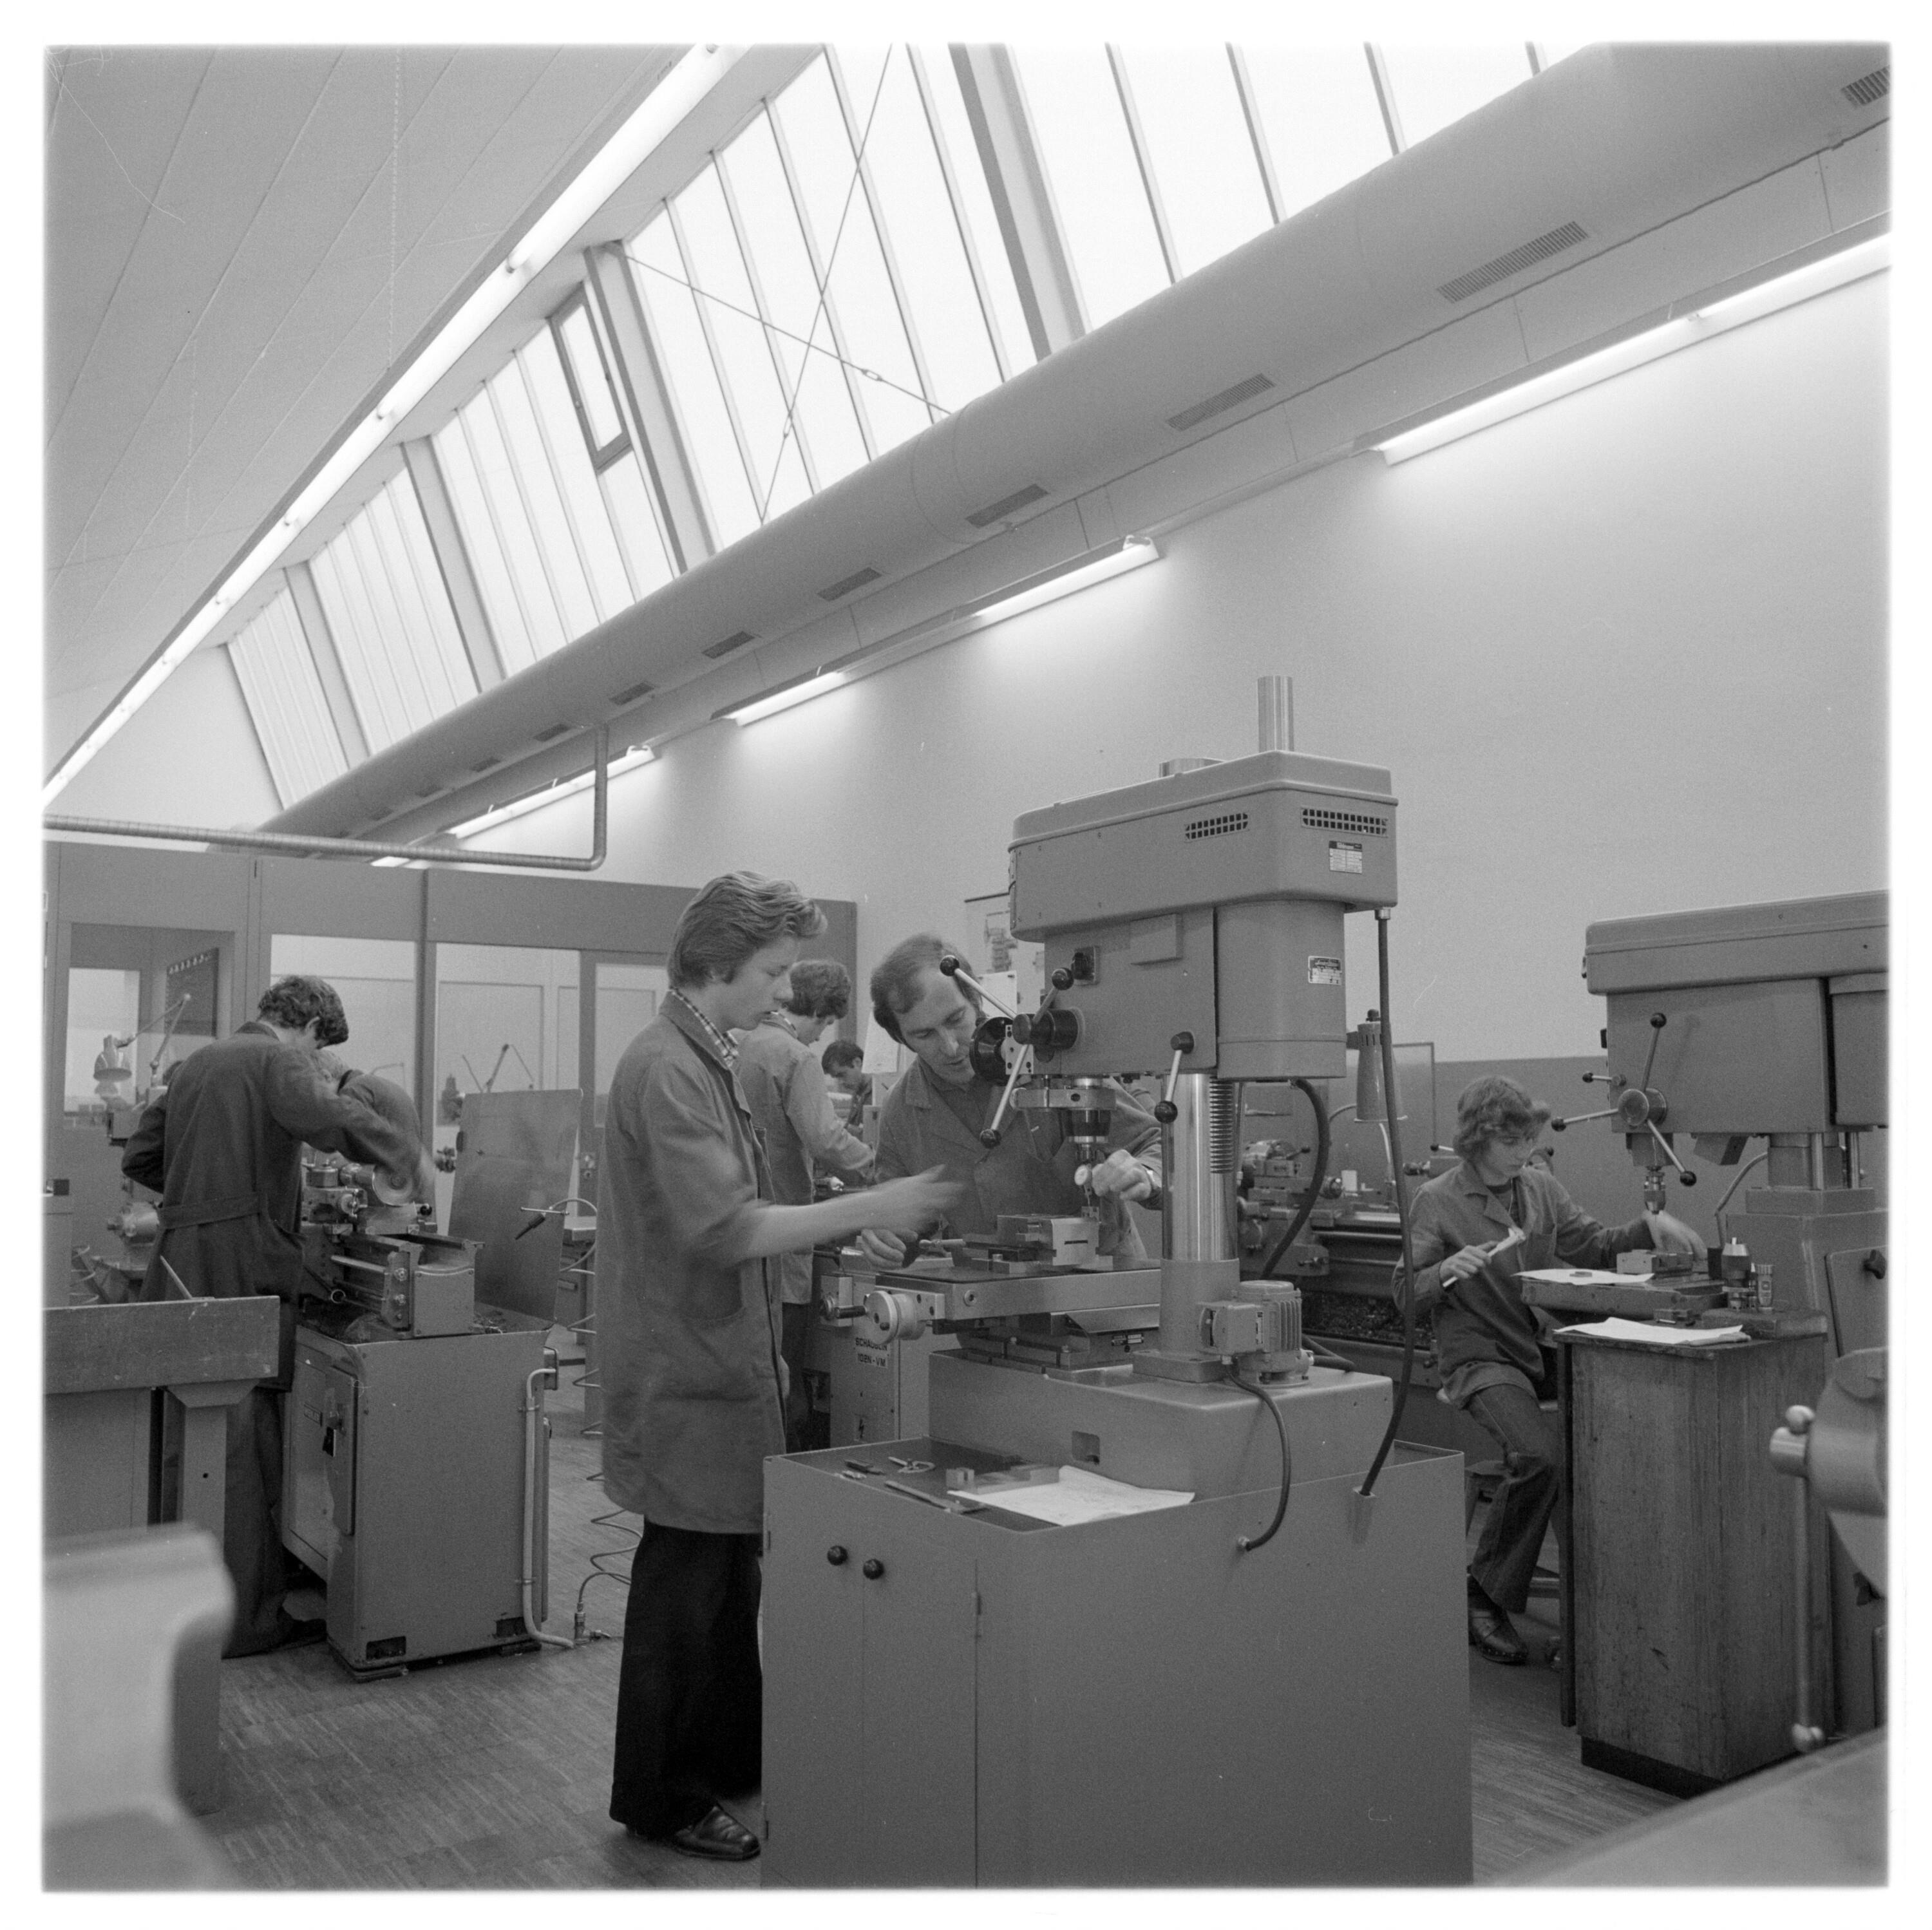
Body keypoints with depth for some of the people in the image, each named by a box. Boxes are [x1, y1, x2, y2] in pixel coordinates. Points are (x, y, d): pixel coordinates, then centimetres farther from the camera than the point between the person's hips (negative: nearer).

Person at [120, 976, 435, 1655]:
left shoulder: (196, 1062, 20)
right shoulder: (278, 1059, -6)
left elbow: (138, 1157, 25)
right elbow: (329, 1115, -26)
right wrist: (408, 1154, -17)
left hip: (179, 1265, 8)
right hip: (239, 1270, -8)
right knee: (245, 1447, -2)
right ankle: (243, 1619, 4)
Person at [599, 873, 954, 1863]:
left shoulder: (708, 1059, 12)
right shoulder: (666, 1069, -20)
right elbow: (726, 1230, -28)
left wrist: (763, 1347, 19)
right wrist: (866, 1209, -25)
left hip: (722, 1364, 10)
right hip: (687, 1375, -10)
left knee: (729, 1573, 18)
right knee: (686, 1583, 3)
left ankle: (732, 1759, 33)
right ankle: (661, 1800, 18)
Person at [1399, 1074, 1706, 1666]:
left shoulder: (1540, 1186, 11)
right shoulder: (1438, 1201, -5)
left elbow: (1591, 1247, 20)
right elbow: (1404, 1296, -4)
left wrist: (1650, 1227, 3)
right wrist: (1445, 1270, -24)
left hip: (1543, 1346, 6)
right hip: (1480, 1357, -6)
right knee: (1541, 1454, -30)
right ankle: (1484, 1598, -10)